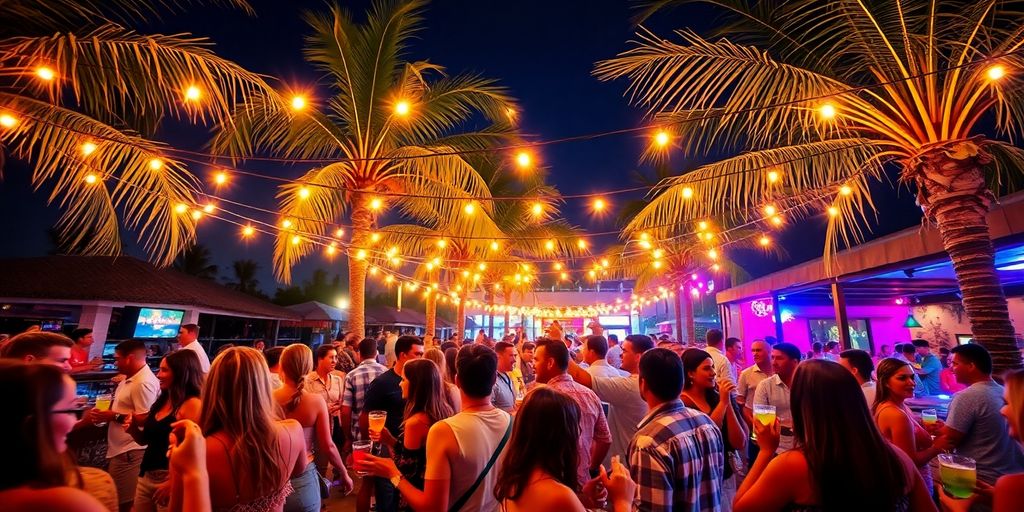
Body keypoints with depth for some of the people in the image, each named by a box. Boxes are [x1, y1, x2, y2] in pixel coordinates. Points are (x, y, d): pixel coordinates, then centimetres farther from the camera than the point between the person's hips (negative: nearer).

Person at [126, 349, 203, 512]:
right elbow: (147, 440, 18)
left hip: (171, 480, -8)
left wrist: (172, 482, -19)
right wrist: (133, 429, 0)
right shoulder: (162, 401, 8)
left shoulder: (193, 404, -19)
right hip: (145, 477, 8)